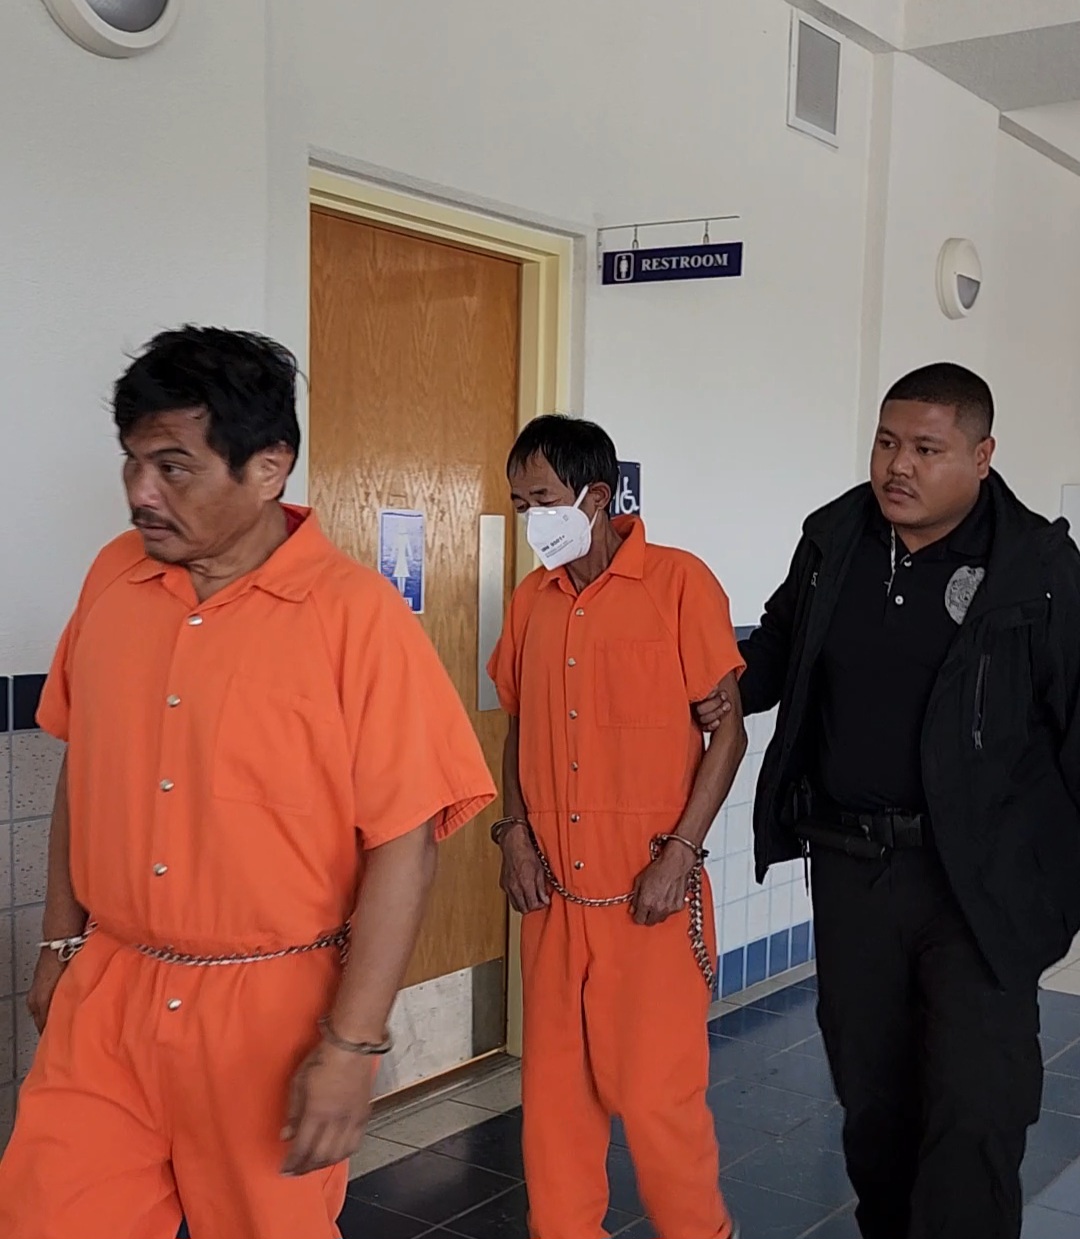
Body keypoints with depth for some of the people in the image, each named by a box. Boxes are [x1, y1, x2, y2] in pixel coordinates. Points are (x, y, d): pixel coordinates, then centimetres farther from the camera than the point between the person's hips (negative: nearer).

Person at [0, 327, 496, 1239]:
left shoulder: (354, 613, -15)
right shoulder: (113, 579, 2)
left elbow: (405, 843, -15)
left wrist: (351, 1045, -16)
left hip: (272, 1005, -4)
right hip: (105, 996, 4)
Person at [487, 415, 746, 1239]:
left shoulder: (678, 582, -8)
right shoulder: (532, 600, 8)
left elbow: (727, 730, -7)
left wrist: (680, 854, -12)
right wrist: (515, 832, 2)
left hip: (648, 888, -5)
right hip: (553, 889, 5)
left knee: (656, 1092, 1)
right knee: (555, 1088, 11)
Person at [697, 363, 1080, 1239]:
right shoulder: (832, 539, 3)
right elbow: (782, 640, 21)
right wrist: (733, 686, 2)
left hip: (980, 878, -5)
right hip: (848, 865, 5)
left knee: (974, 1117, -3)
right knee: (870, 1095, 19)